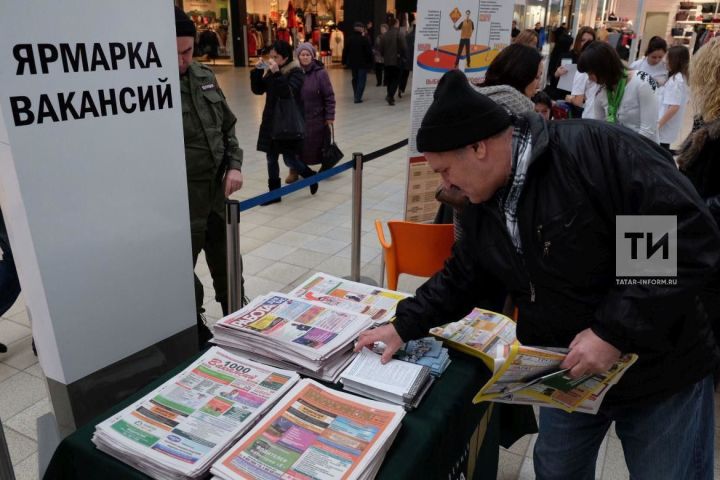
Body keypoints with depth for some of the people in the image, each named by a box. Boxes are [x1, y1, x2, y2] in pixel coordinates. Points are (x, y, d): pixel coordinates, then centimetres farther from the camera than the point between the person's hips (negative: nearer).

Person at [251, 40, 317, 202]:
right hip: (271, 120, 7)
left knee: (289, 158, -5)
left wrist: (277, 73, -30)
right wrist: (257, 71, -5)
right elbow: (257, 90, 8)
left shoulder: (296, 72, -11)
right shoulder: (271, 71, 9)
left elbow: (288, 93, -25)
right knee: (271, 158, 9)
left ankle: (311, 176, 23)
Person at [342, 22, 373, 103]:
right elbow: (369, 52, -12)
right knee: (361, 80, -1)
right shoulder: (364, 39, -12)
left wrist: (344, 61, 11)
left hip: (352, 63, 5)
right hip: (363, 63, -5)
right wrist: (370, 62, -5)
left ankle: (356, 95, 31)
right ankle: (358, 97, -10)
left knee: (355, 78, 21)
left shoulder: (349, 39, 2)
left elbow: (345, 51, 5)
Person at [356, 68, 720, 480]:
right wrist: (405, 325, 4)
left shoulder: (597, 151, -25)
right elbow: (461, 279, 11)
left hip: (662, 373, -5)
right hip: (569, 376, 6)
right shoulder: (480, 207, -1)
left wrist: (614, 331, -29)